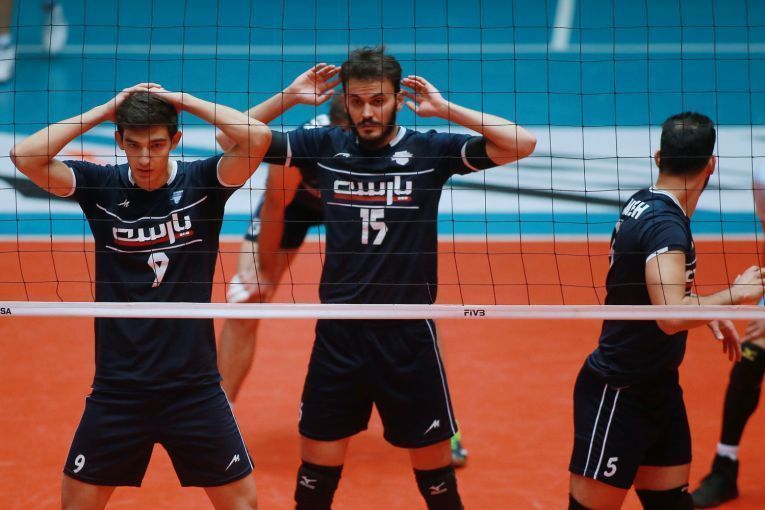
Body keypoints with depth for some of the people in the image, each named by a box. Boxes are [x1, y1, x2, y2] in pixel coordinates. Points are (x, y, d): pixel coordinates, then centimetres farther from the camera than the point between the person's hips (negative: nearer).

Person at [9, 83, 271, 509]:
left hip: (194, 386, -1)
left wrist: (182, 100, -14)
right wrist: (106, 110, -13)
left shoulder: (201, 183, -5)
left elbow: (258, 137, -21)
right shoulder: (101, 186, -2)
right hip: (117, 389, 1)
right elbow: (24, 155, -15)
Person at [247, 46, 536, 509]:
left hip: (408, 335, -1)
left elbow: (522, 144, -12)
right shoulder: (325, 146, 2)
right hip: (338, 335, 2)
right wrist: (290, 98, -6)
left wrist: (444, 108, -12)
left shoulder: (429, 150, -3)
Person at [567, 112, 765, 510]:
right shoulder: (666, 225, -22)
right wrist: (732, 295, -20)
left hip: (656, 388, 10)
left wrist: (708, 310, 16)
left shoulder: (644, 204, 6)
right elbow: (673, 317, -35)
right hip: (618, 395, -10)